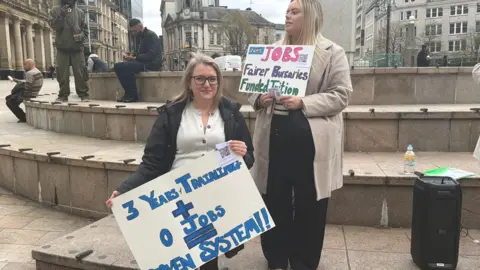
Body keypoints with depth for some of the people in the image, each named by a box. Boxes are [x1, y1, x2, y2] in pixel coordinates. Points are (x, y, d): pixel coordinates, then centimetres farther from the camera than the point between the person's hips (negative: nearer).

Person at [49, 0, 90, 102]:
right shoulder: (55, 10, 6)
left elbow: (85, 28, 12)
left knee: (80, 72, -3)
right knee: (62, 73, 2)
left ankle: (83, 94, 4)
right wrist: (61, 15, -18)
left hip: (77, 47, 0)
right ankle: (63, 95, 9)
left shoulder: (80, 12, 9)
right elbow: (54, 25, -6)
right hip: (62, 48, 0)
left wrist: (82, 35, -9)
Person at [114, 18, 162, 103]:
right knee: (117, 66, -2)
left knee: (126, 67, -28)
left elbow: (151, 55, -20)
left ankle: (133, 95, -17)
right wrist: (131, 55, 4)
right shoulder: (142, 36, 20)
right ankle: (129, 93, -8)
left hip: (151, 63, -10)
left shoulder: (150, 35, -9)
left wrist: (135, 58, -19)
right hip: (144, 62, 10)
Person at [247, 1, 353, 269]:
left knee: (309, 202, 7)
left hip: (311, 138, -3)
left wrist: (303, 103, -19)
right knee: (275, 200, 11)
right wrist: (258, 99, -7)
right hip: (274, 135, 4)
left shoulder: (333, 52, -1)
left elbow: (342, 94, -7)